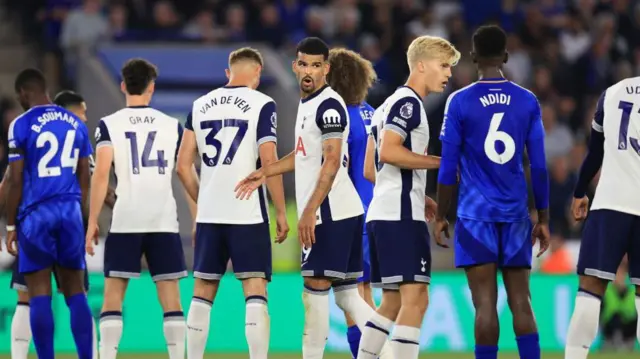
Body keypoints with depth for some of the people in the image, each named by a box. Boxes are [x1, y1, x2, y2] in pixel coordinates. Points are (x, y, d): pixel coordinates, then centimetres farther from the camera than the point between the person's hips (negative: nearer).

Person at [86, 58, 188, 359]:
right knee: (170, 298, 5)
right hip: (165, 220, 2)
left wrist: (92, 222, -4)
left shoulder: (109, 125, 1)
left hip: (125, 221, -2)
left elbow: (101, 174, -8)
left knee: (113, 297, 3)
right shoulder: (172, 125, 8)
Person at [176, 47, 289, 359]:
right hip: (248, 215, -4)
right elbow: (269, 162, -11)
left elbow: (183, 166, 10)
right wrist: (281, 212, -4)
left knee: (202, 295, 11)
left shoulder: (200, 105, 10)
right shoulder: (262, 104, -4)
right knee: (255, 293, -4)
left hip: (209, 215, 4)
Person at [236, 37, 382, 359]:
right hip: (344, 212, 10)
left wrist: (310, 211, -24)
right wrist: (264, 173, 29)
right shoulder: (307, 102, 17)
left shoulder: (329, 105, -13)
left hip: (331, 213, -10)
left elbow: (332, 161, -21)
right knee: (345, 293, 8)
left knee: (315, 288, -5)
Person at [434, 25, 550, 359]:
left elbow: (448, 166, -4)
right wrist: (543, 219, 12)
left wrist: (440, 217, 5)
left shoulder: (459, 102, -4)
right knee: (521, 304, 5)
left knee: (485, 304, -4)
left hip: (476, 216, -2)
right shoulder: (528, 101, 4)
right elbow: (539, 167, 5)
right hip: (516, 217, 3)